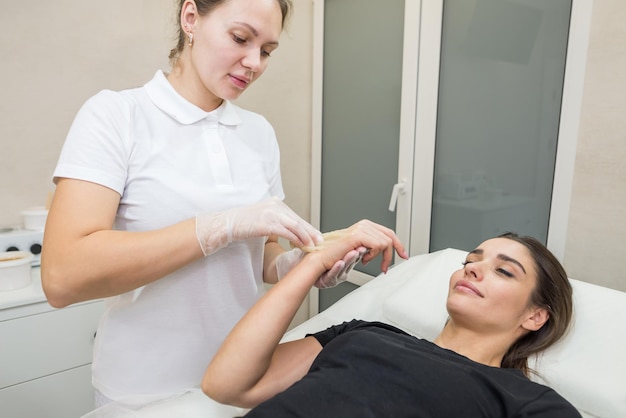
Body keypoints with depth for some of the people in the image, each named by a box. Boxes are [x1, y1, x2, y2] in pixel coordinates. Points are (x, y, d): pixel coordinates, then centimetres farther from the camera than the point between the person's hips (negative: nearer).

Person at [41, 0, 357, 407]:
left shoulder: (259, 131, 1)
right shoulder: (115, 114, -12)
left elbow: (260, 259, 7)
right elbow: (62, 276, -24)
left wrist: (295, 264, -15)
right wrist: (226, 225, -29)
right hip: (145, 390, -4)